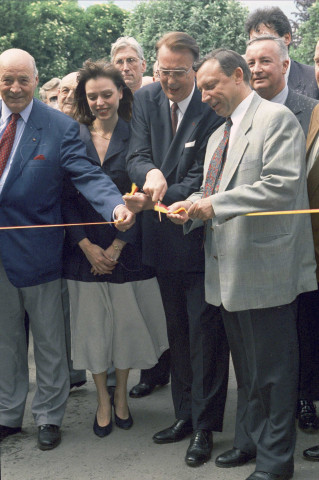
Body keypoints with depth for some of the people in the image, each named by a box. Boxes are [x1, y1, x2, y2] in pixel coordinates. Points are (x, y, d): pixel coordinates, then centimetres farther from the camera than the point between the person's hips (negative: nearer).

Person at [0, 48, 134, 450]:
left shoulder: (60, 127, -7)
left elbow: (87, 175, -18)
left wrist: (116, 206, -36)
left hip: (35, 247, -3)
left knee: (48, 339, 11)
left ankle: (49, 417, 29)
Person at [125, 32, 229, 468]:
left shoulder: (212, 109, -14)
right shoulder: (146, 100, 3)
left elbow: (199, 180, -17)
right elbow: (136, 156, -4)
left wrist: (153, 200, -27)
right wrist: (150, 173, -26)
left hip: (199, 238, -6)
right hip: (163, 237, 6)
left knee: (205, 333, 2)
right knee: (177, 331, 17)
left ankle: (205, 427, 16)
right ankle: (184, 414, 32)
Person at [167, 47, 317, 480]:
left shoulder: (276, 118, -8)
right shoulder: (219, 133, 20)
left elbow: (283, 183, -20)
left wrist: (215, 204, -21)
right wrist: (192, 206, 1)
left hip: (265, 268, -9)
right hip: (228, 269, 9)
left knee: (272, 370, 2)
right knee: (245, 367, 19)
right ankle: (249, 441, 34)